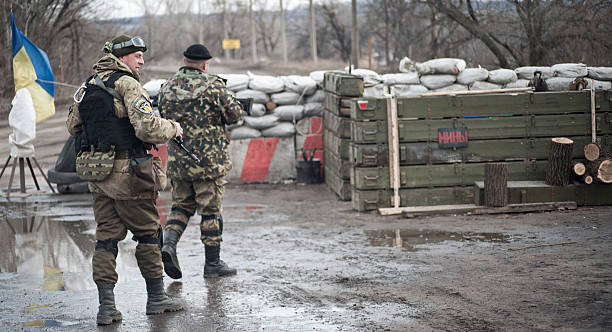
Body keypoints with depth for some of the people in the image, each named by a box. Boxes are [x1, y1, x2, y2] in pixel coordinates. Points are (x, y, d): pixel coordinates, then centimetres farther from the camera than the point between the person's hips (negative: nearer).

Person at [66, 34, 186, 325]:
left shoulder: (87, 86, 11)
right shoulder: (127, 85, -13)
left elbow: (73, 125, 21)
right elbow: (148, 128, -21)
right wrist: (173, 128, -3)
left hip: (96, 173, 7)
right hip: (127, 172, -7)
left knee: (106, 238, 8)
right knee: (148, 234, 8)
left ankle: (106, 306, 3)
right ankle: (156, 298, 17)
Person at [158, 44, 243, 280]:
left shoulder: (166, 88, 5)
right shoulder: (212, 85, -11)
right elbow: (235, 113, -8)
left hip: (177, 160, 5)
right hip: (209, 158, -5)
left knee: (182, 205, 19)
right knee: (211, 210, 5)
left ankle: (168, 243, -4)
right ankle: (212, 264, 10)